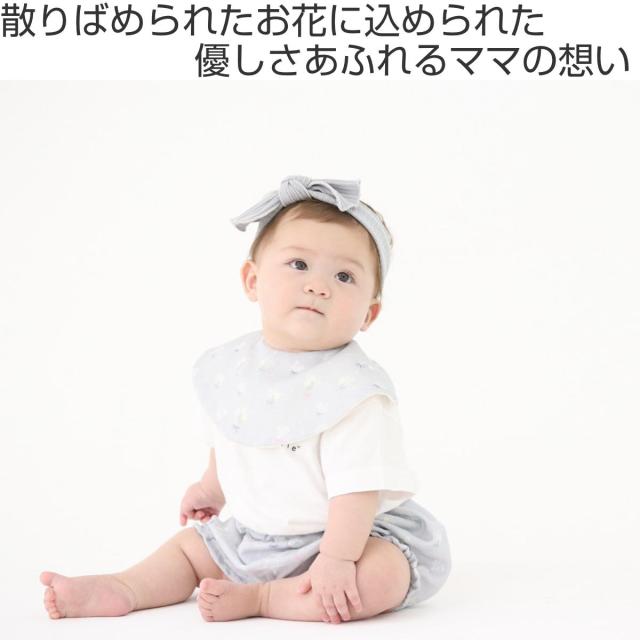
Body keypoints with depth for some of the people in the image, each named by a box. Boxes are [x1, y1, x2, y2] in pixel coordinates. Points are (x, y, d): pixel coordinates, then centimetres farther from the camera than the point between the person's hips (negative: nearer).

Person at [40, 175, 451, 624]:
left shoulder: (354, 388, -26)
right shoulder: (230, 367, -4)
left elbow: (357, 486, -30)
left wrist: (336, 558, -35)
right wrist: (213, 488, 30)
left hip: (357, 533, -7)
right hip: (256, 531, 7)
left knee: (378, 581, -33)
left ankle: (258, 598, -22)